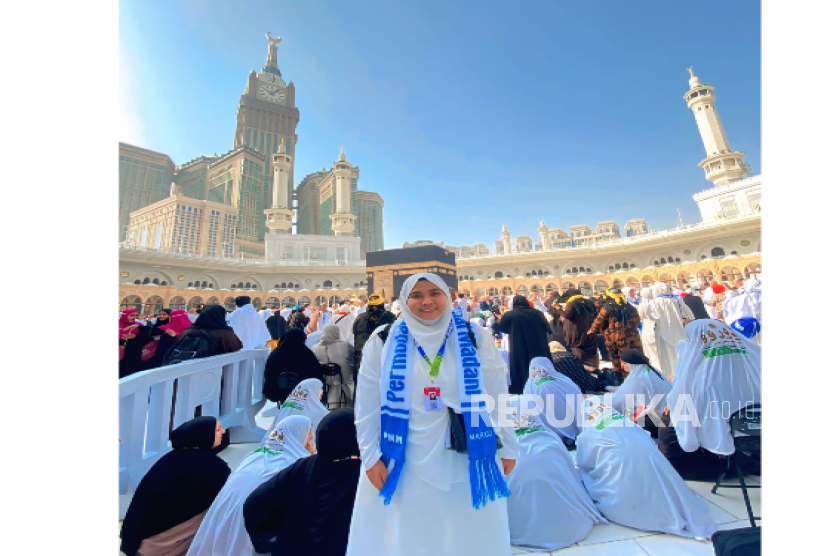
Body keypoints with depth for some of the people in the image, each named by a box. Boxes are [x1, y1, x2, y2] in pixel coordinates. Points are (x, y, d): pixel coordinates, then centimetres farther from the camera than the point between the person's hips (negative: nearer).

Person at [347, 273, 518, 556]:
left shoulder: (474, 337, -5)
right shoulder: (383, 341, -7)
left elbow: (498, 397, 1)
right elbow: (367, 405, -2)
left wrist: (508, 447, 5)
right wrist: (370, 456, -2)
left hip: (465, 459, 1)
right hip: (403, 462, 0)